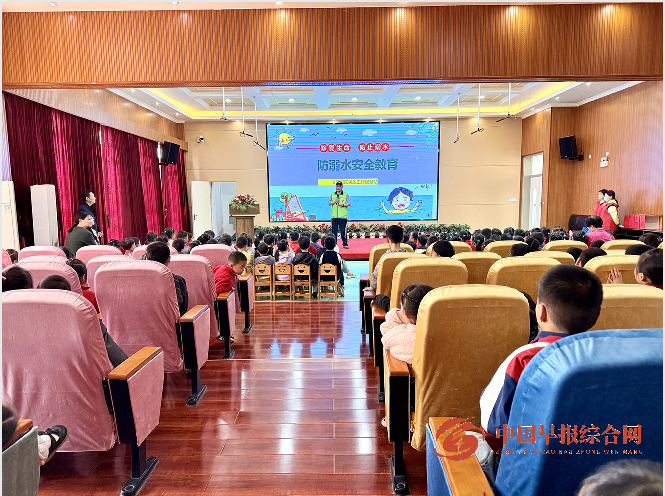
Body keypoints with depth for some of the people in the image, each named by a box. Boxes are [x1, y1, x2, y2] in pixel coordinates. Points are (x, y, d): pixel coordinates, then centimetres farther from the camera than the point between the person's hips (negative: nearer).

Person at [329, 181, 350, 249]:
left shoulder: (346, 195, 7)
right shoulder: (332, 195, 15)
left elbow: (349, 204, 1)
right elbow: (329, 203, 10)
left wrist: (343, 205, -16)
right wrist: (334, 201, -7)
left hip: (343, 216, -2)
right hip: (334, 215, 2)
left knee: (343, 231, -4)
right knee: (334, 230, 3)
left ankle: (345, 244, 2)